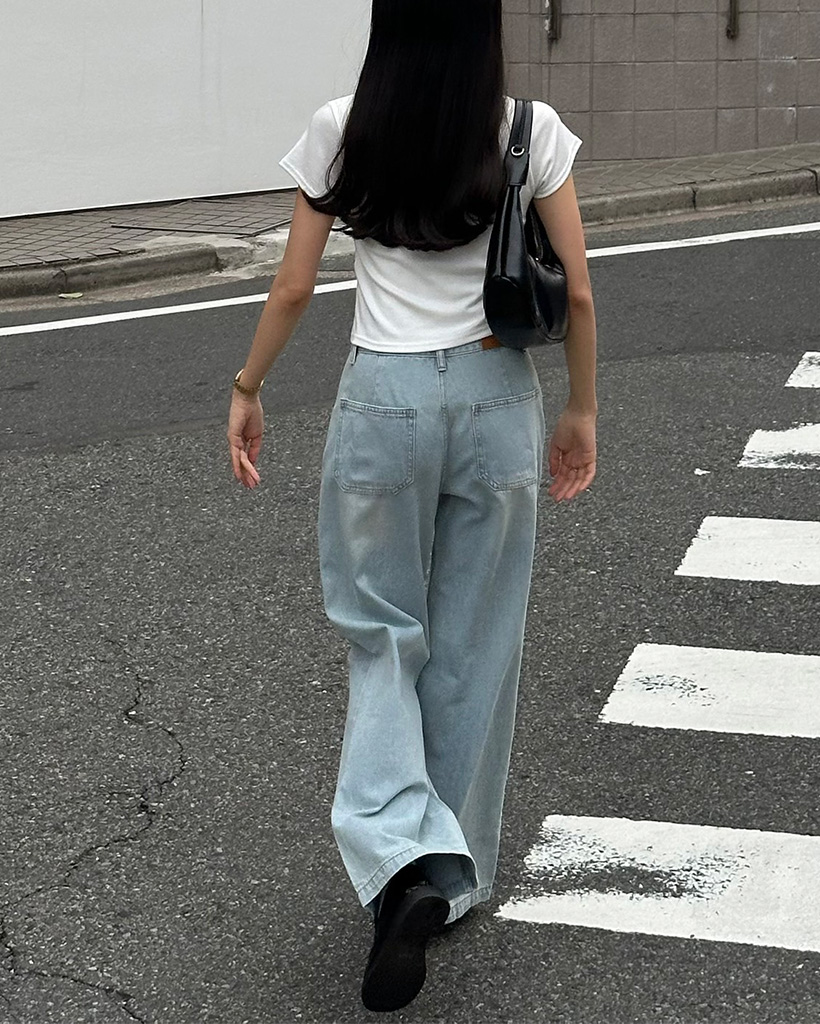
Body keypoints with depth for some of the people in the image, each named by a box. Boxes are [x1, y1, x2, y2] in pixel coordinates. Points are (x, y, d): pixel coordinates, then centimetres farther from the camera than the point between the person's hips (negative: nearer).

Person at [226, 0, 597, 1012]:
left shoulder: (341, 130, -5)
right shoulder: (530, 128, -4)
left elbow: (293, 287, -1)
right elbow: (577, 292, -2)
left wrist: (247, 389, 13)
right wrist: (581, 409, 11)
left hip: (384, 399, -1)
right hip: (499, 398, 1)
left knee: (382, 630, 13)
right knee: (475, 642, 13)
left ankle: (405, 856, -8)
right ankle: (454, 871, 25)